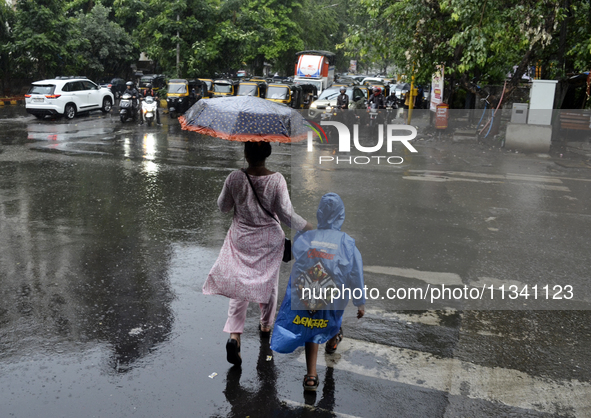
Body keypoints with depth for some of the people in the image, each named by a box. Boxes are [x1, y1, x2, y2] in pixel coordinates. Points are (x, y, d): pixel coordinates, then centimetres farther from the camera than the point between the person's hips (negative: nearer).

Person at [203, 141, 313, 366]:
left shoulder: (235, 178, -13)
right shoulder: (277, 180, -17)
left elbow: (223, 207, 1)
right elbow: (286, 214, -15)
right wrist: (309, 228, -4)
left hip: (241, 239, 0)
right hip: (269, 240, 0)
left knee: (239, 284, 9)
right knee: (268, 283, 21)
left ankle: (234, 336, -7)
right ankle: (266, 325, 41)